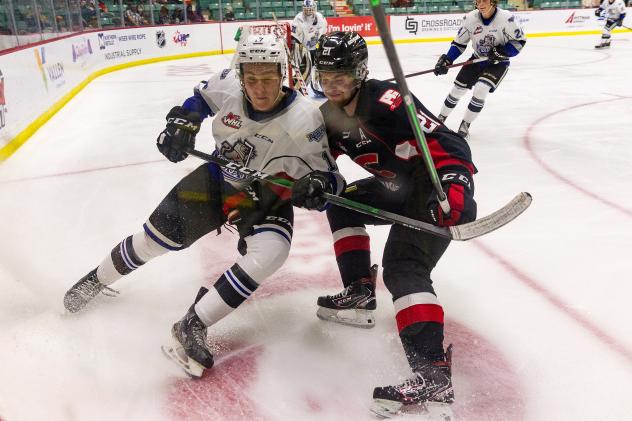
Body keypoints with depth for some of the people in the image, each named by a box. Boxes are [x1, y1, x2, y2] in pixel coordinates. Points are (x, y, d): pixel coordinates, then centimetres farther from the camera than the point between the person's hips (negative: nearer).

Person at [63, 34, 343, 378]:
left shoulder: (304, 119, -28)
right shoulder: (227, 85, -19)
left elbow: (329, 178, -21)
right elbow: (200, 99, 5)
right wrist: (182, 123, -11)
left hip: (266, 198, -2)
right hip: (217, 178, 3)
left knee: (268, 254, -31)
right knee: (155, 238, 5)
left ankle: (192, 326, -17)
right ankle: (97, 279, 37)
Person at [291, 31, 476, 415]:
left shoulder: (385, 102, -23)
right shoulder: (331, 114, 5)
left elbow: (449, 143, -28)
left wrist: (454, 188, -41)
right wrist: (313, 182, -13)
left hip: (438, 187, -10)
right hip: (399, 186, 10)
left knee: (402, 265, -24)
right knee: (341, 202, 16)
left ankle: (433, 375, -26)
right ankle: (360, 295, 19)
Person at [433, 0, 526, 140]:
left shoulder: (507, 18, -24)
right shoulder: (470, 18, -14)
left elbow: (520, 40, -13)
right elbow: (459, 43, -3)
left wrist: (502, 52, -27)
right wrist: (447, 60, -14)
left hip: (498, 62, -4)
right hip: (477, 59, 4)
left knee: (480, 89, -23)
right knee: (458, 88, 4)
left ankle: (465, 125, -6)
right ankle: (441, 119, 26)